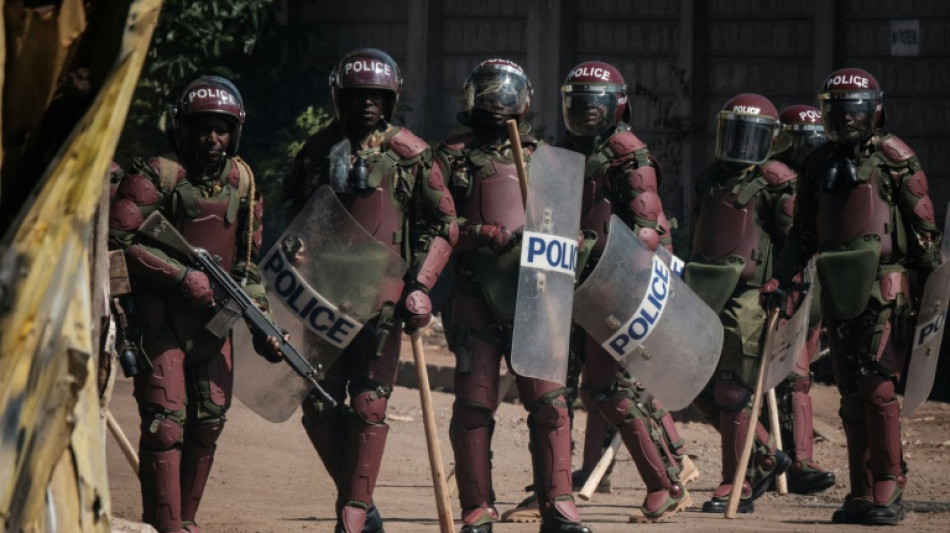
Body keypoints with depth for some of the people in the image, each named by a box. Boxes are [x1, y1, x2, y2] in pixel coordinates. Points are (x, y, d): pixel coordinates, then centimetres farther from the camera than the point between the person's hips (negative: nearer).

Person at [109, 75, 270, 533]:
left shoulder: (242, 181, 9)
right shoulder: (156, 176, -10)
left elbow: (248, 256, 18)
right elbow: (120, 239, -16)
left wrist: (261, 317, 9)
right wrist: (183, 276, -20)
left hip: (213, 320, 6)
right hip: (161, 320, -6)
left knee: (209, 423, 8)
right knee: (166, 423, -10)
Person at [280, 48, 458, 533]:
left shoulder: (408, 153, 0)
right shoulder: (318, 149, 10)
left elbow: (443, 224, 3)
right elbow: (294, 216, 21)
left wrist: (420, 284, -7)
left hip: (381, 292, -4)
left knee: (368, 405, -6)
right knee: (319, 404, 3)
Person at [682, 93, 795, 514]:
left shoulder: (774, 184, -5)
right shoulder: (709, 180, 16)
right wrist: (687, 290, 23)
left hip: (748, 297, -7)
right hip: (707, 297, 7)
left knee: (732, 392, -8)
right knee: (702, 389, 8)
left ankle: (737, 487, -1)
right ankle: (767, 458, 23)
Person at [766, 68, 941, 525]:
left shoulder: (893, 158, -3)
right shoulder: (820, 165, 13)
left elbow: (924, 227, -3)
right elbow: (804, 232, 19)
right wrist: (780, 278, 8)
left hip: (885, 289, -6)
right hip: (839, 292, 6)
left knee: (877, 386, -13)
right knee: (851, 394, 7)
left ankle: (889, 492, -9)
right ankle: (862, 494, 12)